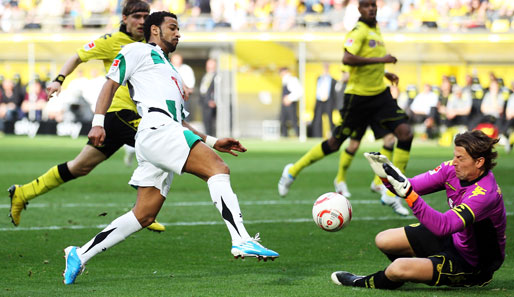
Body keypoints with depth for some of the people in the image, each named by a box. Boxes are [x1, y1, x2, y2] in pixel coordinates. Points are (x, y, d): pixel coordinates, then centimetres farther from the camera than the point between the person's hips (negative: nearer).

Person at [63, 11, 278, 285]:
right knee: (218, 169, -22)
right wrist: (98, 122, -10)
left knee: (144, 216, 2)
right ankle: (242, 241, -35)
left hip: (168, 134, 9)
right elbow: (111, 84, 4)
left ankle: (79, 255, 6)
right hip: (156, 128, -9)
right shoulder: (138, 50, 13)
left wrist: (212, 142, 25)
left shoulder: (171, 72, 37)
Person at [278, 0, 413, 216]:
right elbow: (347, 59, -32)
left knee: (405, 133, -11)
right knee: (335, 143, 3)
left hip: (380, 93, 7)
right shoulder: (359, 31, -16)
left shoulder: (375, 29, 12)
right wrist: (379, 60, -29)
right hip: (358, 95, -7)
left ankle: (391, 194, -6)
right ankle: (293, 171, 27)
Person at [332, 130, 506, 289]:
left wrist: (407, 192, -52)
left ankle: (365, 283, 11)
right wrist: (386, 177, -26)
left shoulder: (485, 194, -36)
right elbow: (413, 187, -5)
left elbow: (443, 226, -44)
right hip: (453, 239, 8)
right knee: (384, 241, 5)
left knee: (399, 269, -24)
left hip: (471, 266, -8)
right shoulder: (452, 170, -11)